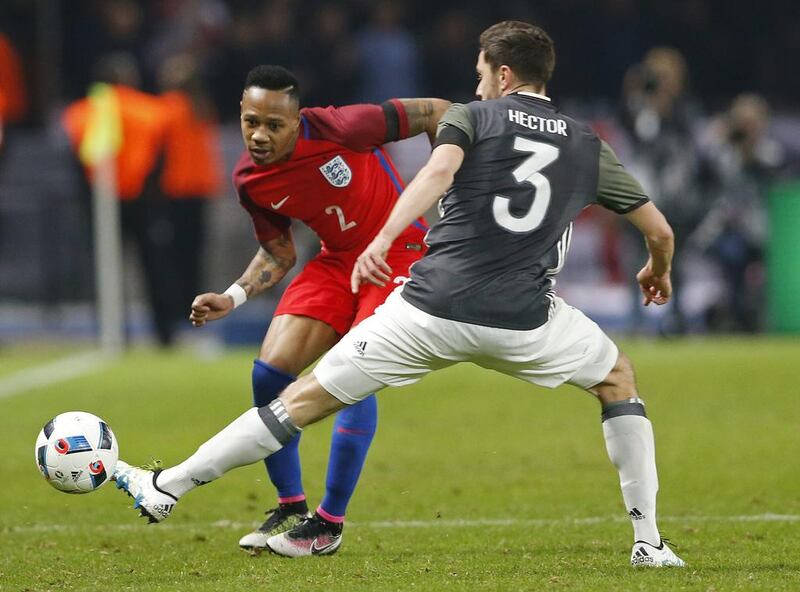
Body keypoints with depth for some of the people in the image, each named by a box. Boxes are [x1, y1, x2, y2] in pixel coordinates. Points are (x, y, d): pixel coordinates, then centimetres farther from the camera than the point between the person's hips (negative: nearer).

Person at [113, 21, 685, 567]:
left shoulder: (470, 117, 8)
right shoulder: (588, 145, 16)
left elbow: (440, 170, -15)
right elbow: (660, 231, 20)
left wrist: (383, 238, -26)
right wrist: (659, 271, 43)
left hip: (434, 306, -1)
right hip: (524, 319, 1)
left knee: (310, 397, 7)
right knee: (618, 378, 28)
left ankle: (167, 488, 11)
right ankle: (649, 540, 19)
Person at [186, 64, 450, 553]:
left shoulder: (336, 129, -27)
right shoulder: (250, 180, -9)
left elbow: (438, 112, -16)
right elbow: (278, 255, 8)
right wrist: (232, 298, -8)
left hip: (400, 250, -6)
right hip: (337, 259, 6)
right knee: (270, 370, -8)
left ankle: (331, 521, -9)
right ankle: (291, 509, 9)